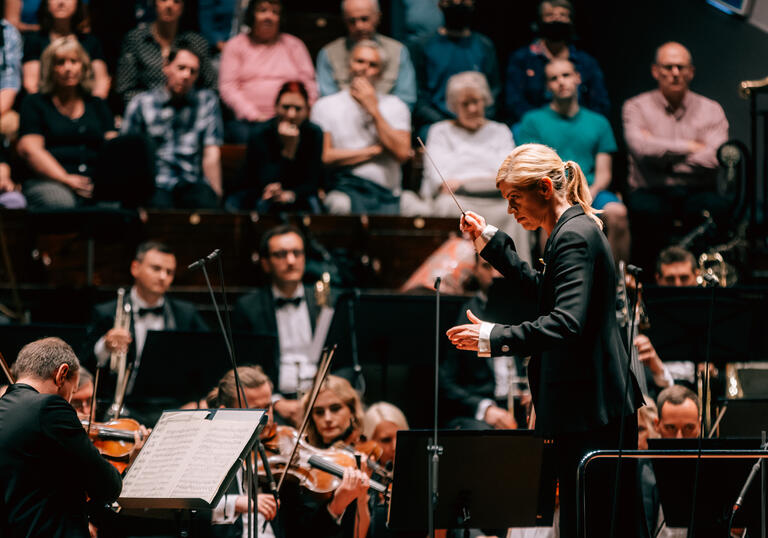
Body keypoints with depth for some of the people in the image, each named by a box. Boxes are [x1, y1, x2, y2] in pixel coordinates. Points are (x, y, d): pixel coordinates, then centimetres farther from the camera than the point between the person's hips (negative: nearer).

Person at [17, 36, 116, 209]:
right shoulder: (35, 103, 15)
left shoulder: (97, 106, 26)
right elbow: (30, 149, 2)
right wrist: (66, 179, -12)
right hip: (47, 182, -2)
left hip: (94, 182, 2)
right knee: (61, 202, -41)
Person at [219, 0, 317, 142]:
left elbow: (308, 86, 13)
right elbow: (227, 88, 4)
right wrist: (254, 115, -9)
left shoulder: (294, 45, 19)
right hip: (247, 121, 0)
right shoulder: (235, 45, 15)